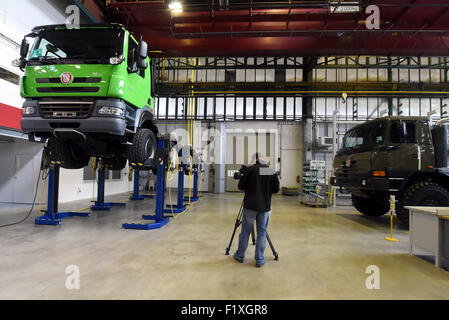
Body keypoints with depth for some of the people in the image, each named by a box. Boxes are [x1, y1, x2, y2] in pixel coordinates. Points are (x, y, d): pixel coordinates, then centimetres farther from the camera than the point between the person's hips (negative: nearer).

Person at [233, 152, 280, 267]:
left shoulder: (249, 170, -8)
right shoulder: (272, 171, 0)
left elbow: (241, 186, -4)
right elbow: (276, 189, 5)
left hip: (250, 206, -2)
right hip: (265, 207, 2)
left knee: (245, 231, 10)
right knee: (262, 233, 10)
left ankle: (240, 255, 25)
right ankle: (259, 260, 15)